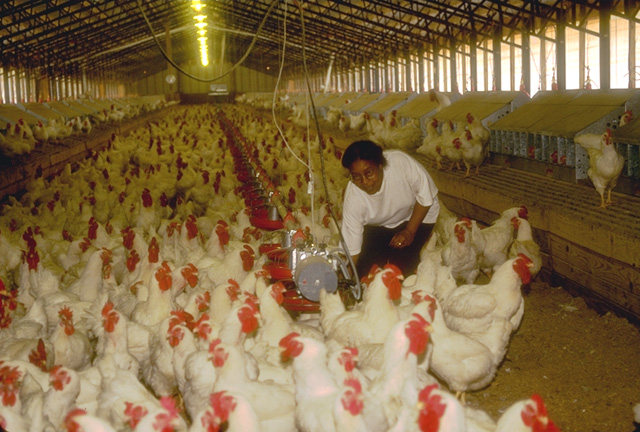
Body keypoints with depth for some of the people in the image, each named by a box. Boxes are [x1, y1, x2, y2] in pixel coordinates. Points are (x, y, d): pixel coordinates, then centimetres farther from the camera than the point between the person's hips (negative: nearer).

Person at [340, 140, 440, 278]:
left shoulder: (400, 162, -36)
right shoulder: (353, 199, -31)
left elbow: (426, 194, -20)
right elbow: (352, 252, -24)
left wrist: (410, 231, -19)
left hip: (417, 215, -1)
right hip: (378, 226, 1)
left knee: (401, 264, -18)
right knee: (364, 269, -11)